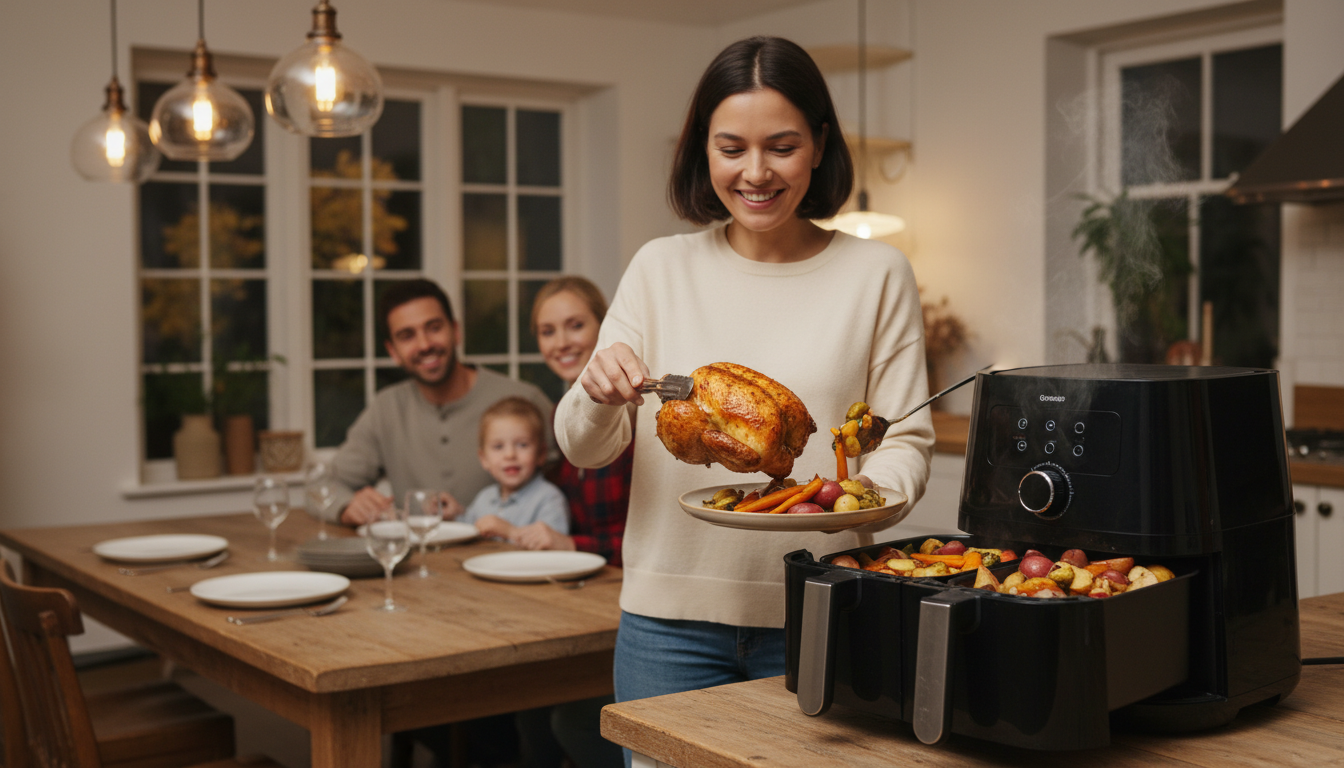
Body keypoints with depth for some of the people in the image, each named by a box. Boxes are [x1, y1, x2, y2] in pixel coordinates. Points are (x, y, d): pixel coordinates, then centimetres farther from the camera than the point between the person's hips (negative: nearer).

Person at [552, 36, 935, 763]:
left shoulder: (876, 274, 1)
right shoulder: (660, 268, 5)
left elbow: (905, 440, 2)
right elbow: (583, 448, 2)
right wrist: (598, 396, -20)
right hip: (671, 617, 1)